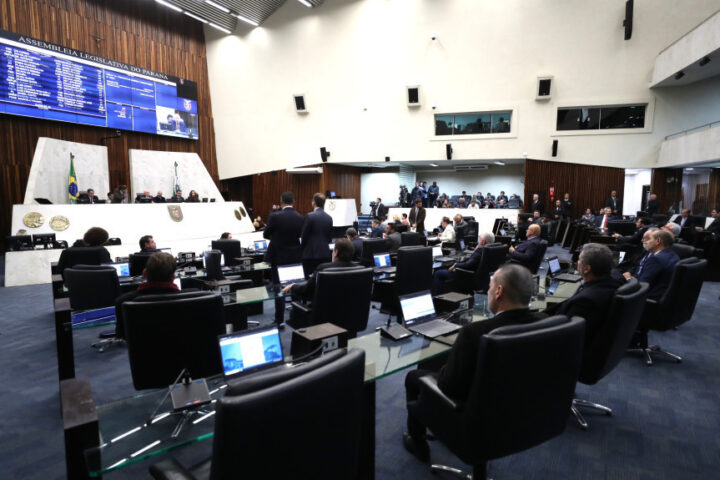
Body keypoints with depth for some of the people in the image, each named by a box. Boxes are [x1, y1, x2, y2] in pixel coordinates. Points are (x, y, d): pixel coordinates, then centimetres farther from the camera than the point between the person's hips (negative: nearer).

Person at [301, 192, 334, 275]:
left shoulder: (310, 216, -11)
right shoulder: (329, 218, 5)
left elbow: (303, 236, -7)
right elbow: (330, 238, 9)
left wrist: (302, 249, 9)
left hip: (311, 254, -5)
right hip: (325, 254, 5)